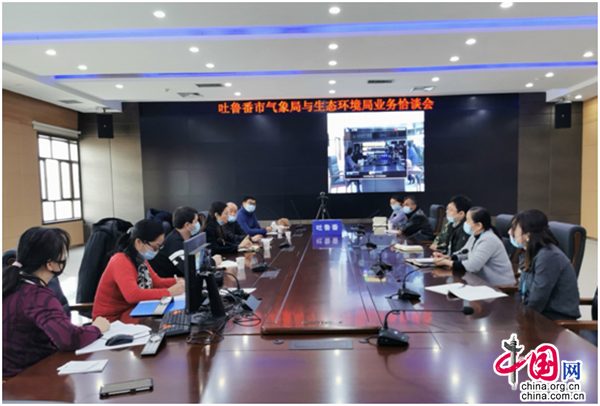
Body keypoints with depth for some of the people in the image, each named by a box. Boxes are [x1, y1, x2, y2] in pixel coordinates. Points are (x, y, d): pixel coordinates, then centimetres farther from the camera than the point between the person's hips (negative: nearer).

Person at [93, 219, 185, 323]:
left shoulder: (140, 259, 2)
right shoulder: (121, 262, -23)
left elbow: (157, 282, 11)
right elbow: (133, 295, -37)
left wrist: (177, 282, -8)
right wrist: (168, 292, -33)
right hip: (112, 319, -8)